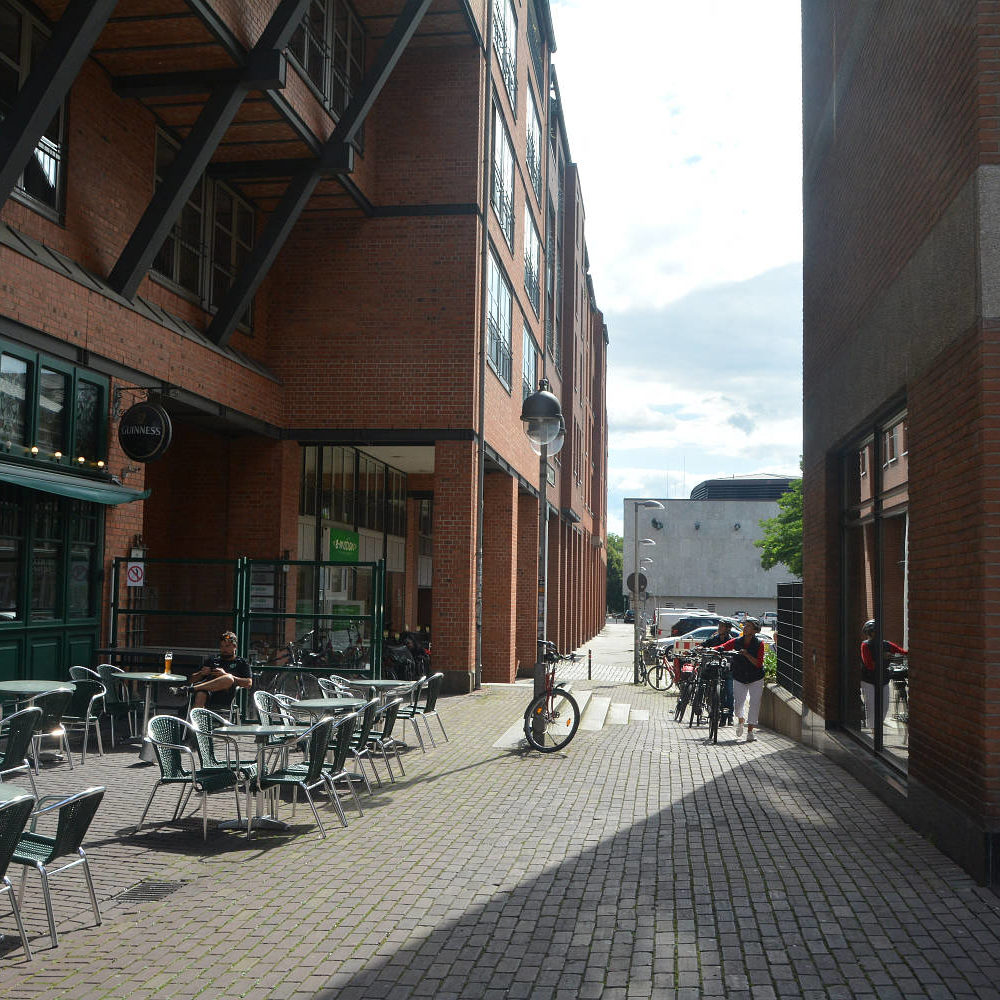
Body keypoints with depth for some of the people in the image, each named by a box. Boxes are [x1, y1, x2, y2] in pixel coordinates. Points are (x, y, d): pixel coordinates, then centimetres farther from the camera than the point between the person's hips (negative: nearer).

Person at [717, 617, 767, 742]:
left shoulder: (759, 644, -10)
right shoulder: (737, 641, -3)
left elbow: (759, 663, -16)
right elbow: (722, 647, -11)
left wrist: (746, 654, -27)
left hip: (755, 680, -2)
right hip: (739, 678, 2)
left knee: (754, 704, -7)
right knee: (738, 704, -1)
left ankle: (750, 732, 2)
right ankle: (740, 721, 32)